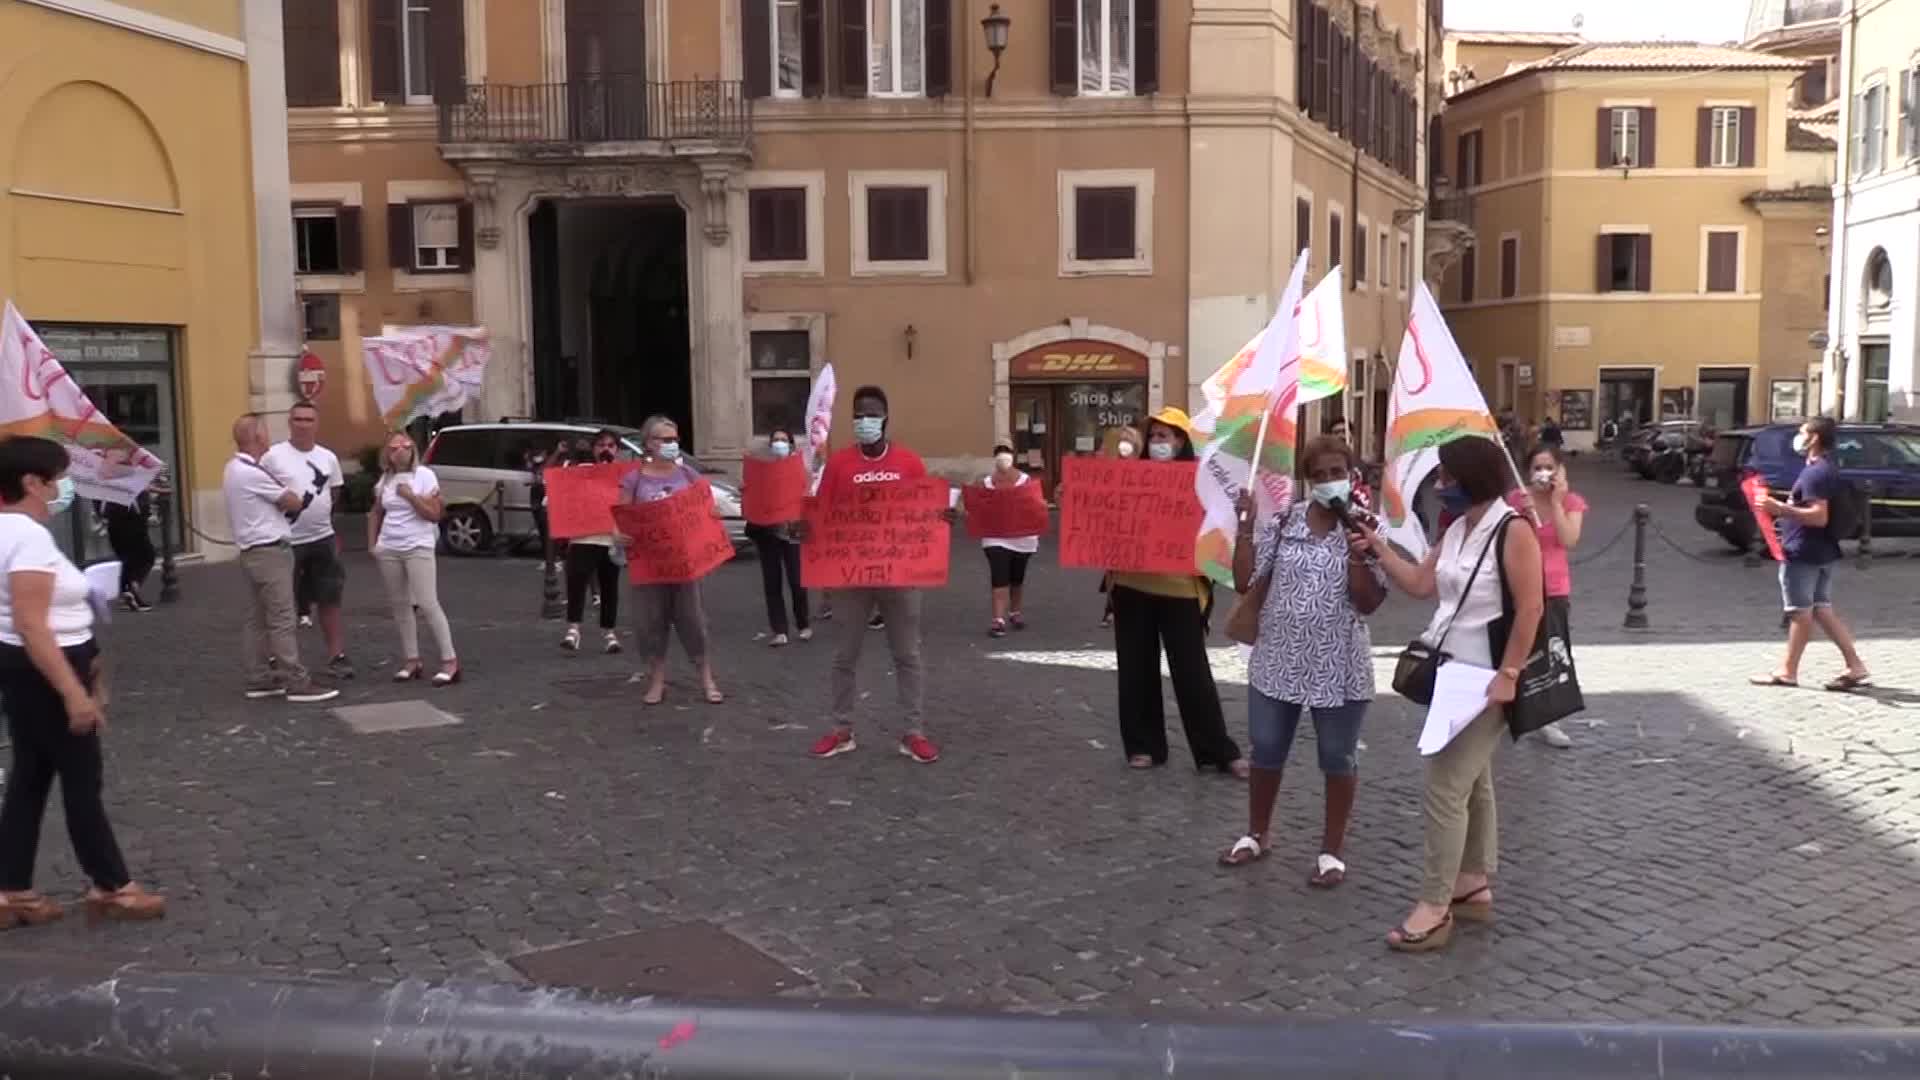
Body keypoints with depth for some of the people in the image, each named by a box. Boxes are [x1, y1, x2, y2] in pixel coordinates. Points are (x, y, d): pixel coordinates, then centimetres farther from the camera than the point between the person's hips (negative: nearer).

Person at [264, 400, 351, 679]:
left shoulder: (328, 458, 6)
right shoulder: (274, 457, -9)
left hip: (323, 539, 4)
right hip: (287, 542, -4)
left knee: (330, 601, 9)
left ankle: (336, 656, 16)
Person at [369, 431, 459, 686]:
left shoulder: (424, 475, -5)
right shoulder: (385, 479, 9)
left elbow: (434, 514, -10)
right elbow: (376, 514, 19)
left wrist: (410, 496, -18)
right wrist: (372, 544, 10)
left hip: (418, 548, -5)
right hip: (388, 550, 5)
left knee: (428, 605, -11)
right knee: (400, 606, 7)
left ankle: (450, 660, -8)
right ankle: (411, 660, 15)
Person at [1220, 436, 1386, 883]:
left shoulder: (1364, 529, -5)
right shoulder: (1282, 520, 0)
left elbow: (1369, 602, -10)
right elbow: (1243, 582, -4)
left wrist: (1357, 555, -22)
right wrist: (1246, 525, -10)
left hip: (1338, 667, -2)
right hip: (1278, 660, 3)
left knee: (1338, 760, 9)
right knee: (1266, 752, 14)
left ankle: (1332, 851, 24)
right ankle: (1256, 834, 34)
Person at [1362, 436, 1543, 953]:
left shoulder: (1513, 531, -18)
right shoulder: (1457, 530, 8)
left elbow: (1531, 608, -20)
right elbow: (1421, 584, 13)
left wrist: (1509, 674, -22)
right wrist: (1378, 547, 4)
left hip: (1485, 680, -9)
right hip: (1452, 673, 9)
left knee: (1444, 788, -9)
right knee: (1471, 783, 17)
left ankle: (1434, 908, -2)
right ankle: (1474, 887, 28)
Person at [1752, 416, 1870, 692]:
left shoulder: (1815, 473, -18)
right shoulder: (1829, 470, 15)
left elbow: (1819, 516, -26)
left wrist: (1781, 509, -28)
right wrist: (1786, 507, 23)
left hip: (1803, 555, -10)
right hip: (1823, 553, 10)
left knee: (1800, 612, -1)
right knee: (1822, 611, 12)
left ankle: (1788, 672, 8)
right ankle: (1856, 668, 11)